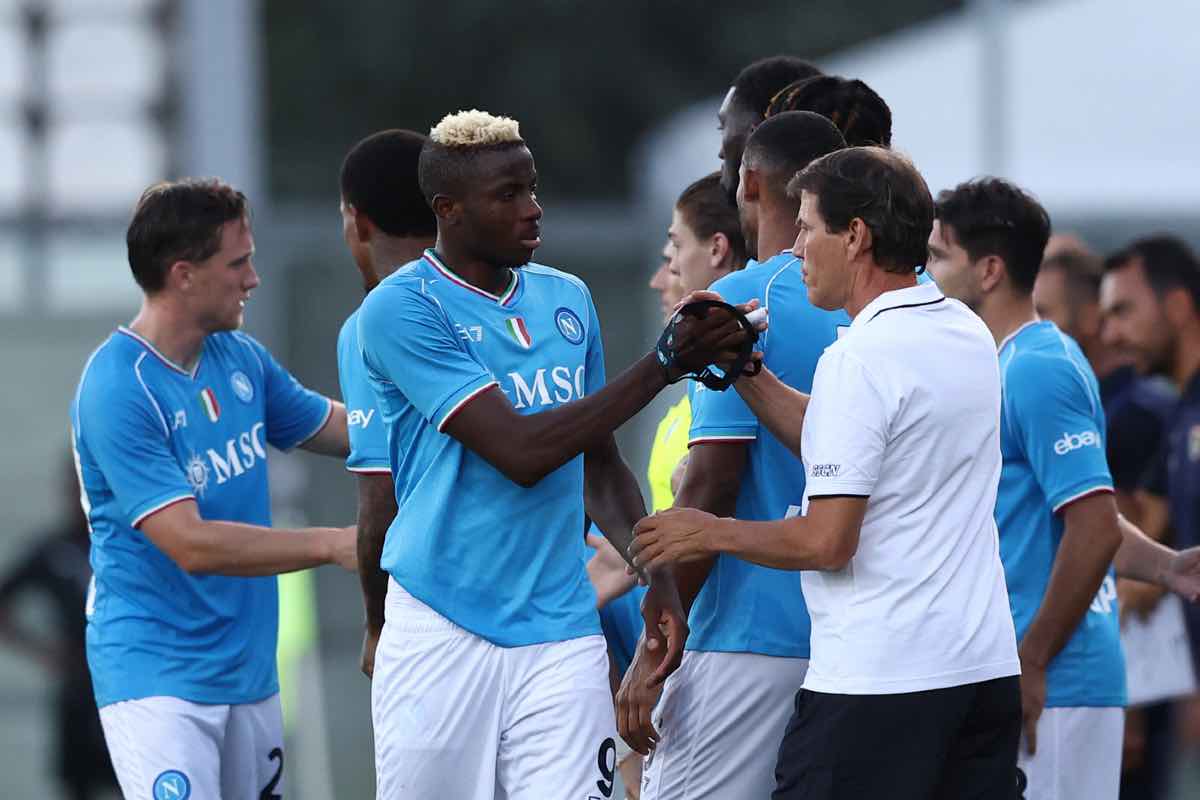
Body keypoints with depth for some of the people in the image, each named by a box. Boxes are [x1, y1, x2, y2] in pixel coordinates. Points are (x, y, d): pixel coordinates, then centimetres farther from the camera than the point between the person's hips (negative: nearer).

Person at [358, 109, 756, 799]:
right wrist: (666, 363, -16)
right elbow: (520, 452, -16)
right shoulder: (402, 309, -9)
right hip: (443, 633, -4)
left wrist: (657, 575, 6)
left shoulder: (568, 300, 12)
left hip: (560, 632, 4)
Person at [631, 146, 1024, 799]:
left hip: (875, 678, -8)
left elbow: (826, 542, -16)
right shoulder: (970, 335, 12)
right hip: (988, 668, 8)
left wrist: (711, 533, -1)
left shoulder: (860, 358, -14)